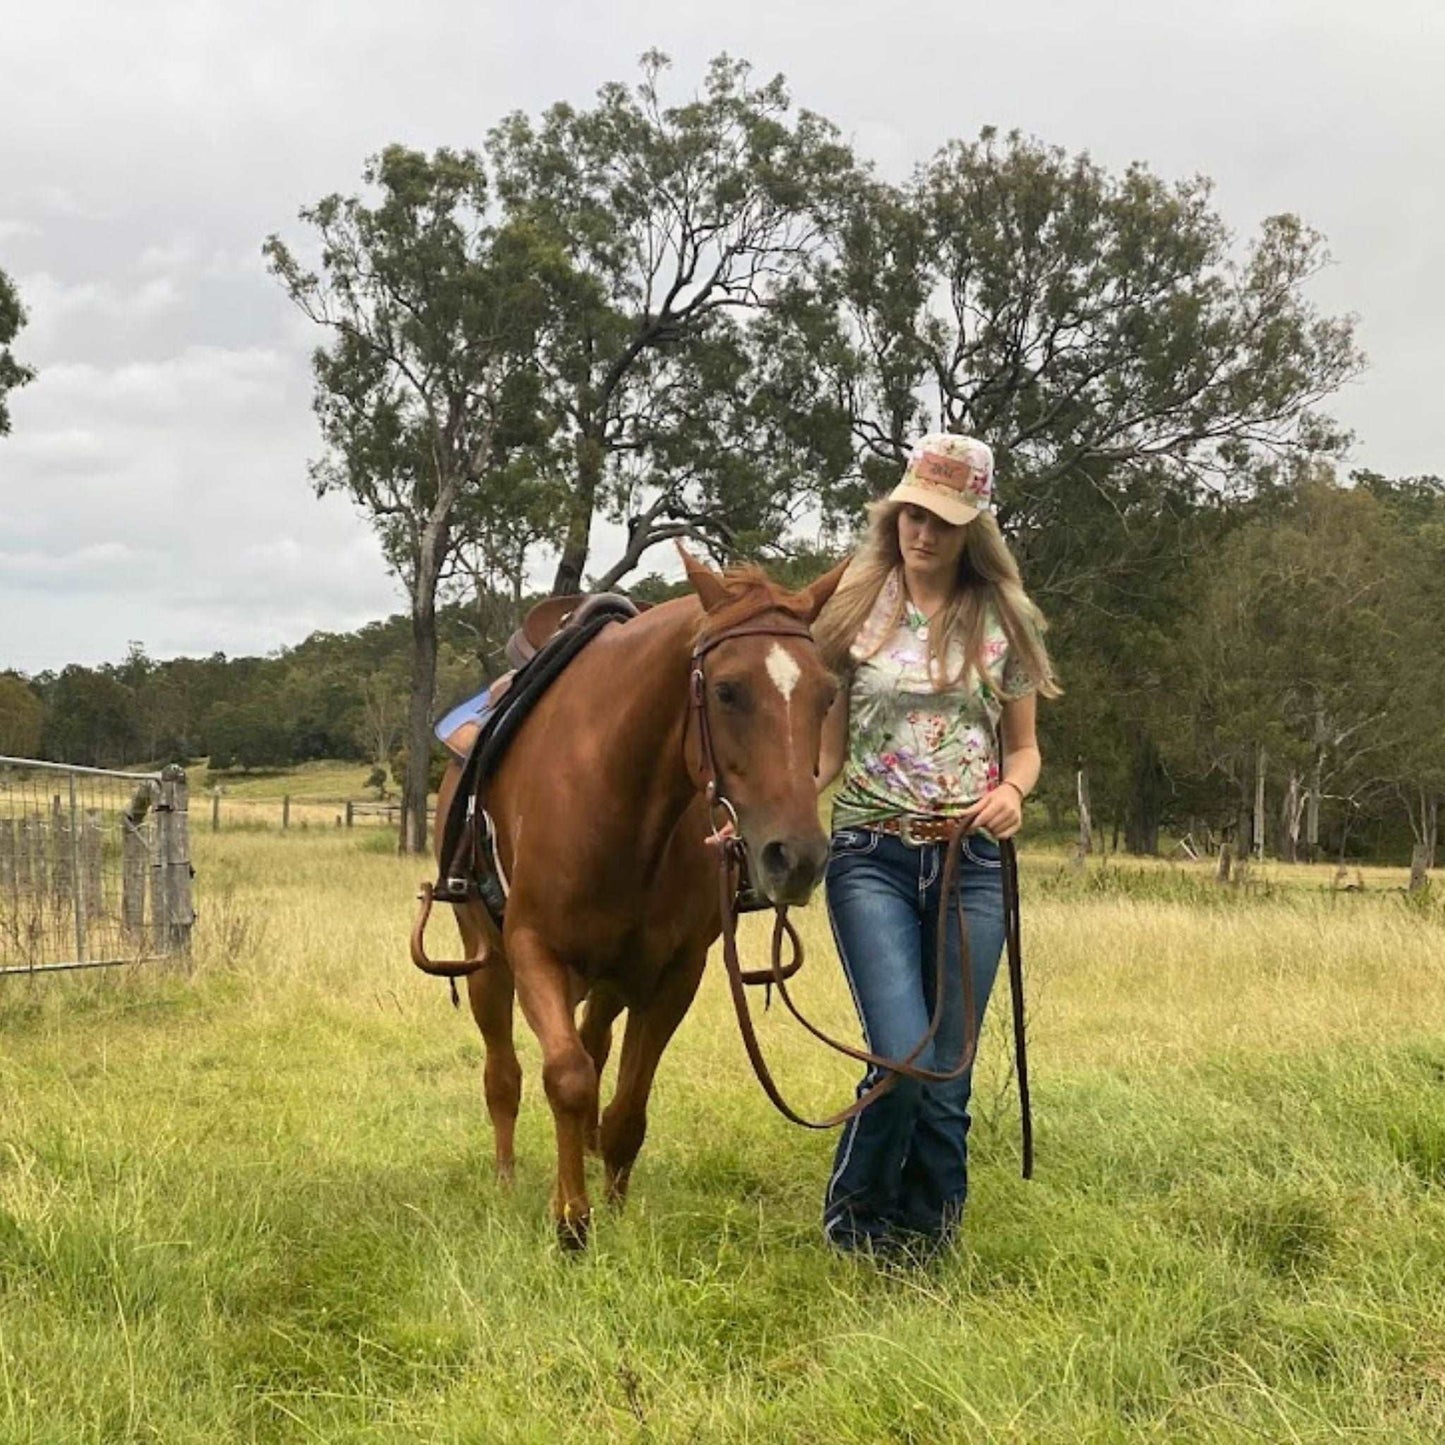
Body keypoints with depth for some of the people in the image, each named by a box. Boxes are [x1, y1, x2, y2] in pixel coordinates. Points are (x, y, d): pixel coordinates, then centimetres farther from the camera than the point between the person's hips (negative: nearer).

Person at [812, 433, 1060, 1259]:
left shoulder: (1002, 621, 6)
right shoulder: (856, 611, 4)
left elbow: (1024, 748, 12)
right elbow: (827, 750, 6)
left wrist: (1013, 790, -12)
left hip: (971, 863, 2)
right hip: (872, 858, -2)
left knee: (948, 1075, 5)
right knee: (904, 1059, -15)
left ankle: (926, 1243, 24)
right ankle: (851, 1219, 11)